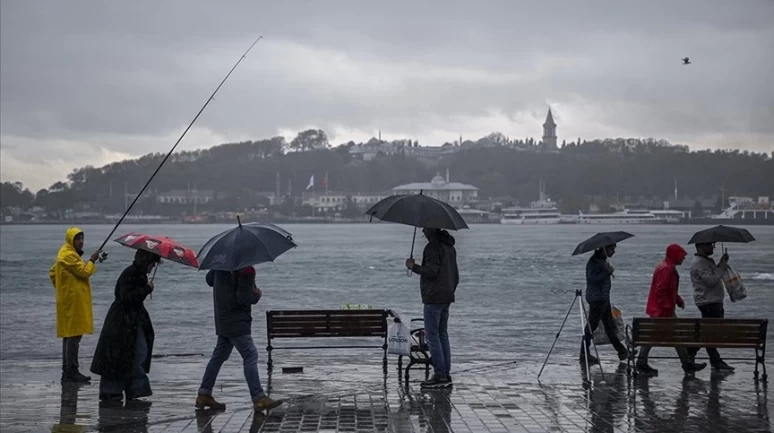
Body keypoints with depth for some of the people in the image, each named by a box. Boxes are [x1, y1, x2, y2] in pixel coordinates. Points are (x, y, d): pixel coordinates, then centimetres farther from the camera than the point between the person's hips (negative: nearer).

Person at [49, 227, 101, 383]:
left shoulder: (67, 254, 18)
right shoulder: (69, 255, -15)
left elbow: (53, 273, 24)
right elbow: (84, 272, -18)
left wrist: (60, 287, 21)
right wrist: (92, 260, -4)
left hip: (69, 301, 11)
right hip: (74, 301, -11)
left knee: (69, 335, 12)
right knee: (74, 335, -10)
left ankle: (67, 371, 16)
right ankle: (72, 371, -10)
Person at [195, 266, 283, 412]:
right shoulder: (247, 270, -18)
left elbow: (209, 280, 23)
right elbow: (243, 299, -23)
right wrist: (257, 295, -5)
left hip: (222, 321, 9)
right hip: (237, 322, -9)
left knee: (219, 355, 15)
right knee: (250, 356, -7)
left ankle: (204, 396, 20)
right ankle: (259, 398, -9)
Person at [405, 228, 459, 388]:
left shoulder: (433, 247, -13)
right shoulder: (450, 247, 17)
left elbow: (431, 271, -21)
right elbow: (456, 275, 21)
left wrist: (413, 267, -9)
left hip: (433, 297, -9)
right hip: (447, 297, 9)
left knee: (432, 336, -6)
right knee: (443, 335, 12)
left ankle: (440, 375, -9)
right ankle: (446, 375, 12)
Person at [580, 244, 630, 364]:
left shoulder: (603, 260, 15)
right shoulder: (594, 261, -16)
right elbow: (591, 279, -25)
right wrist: (608, 272, -26)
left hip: (604, 298, 10)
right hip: (596, 298, -10)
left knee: (609, 325, 14)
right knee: (592, 325, -5)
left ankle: (621, 351, 21)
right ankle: (584, 354, 0)